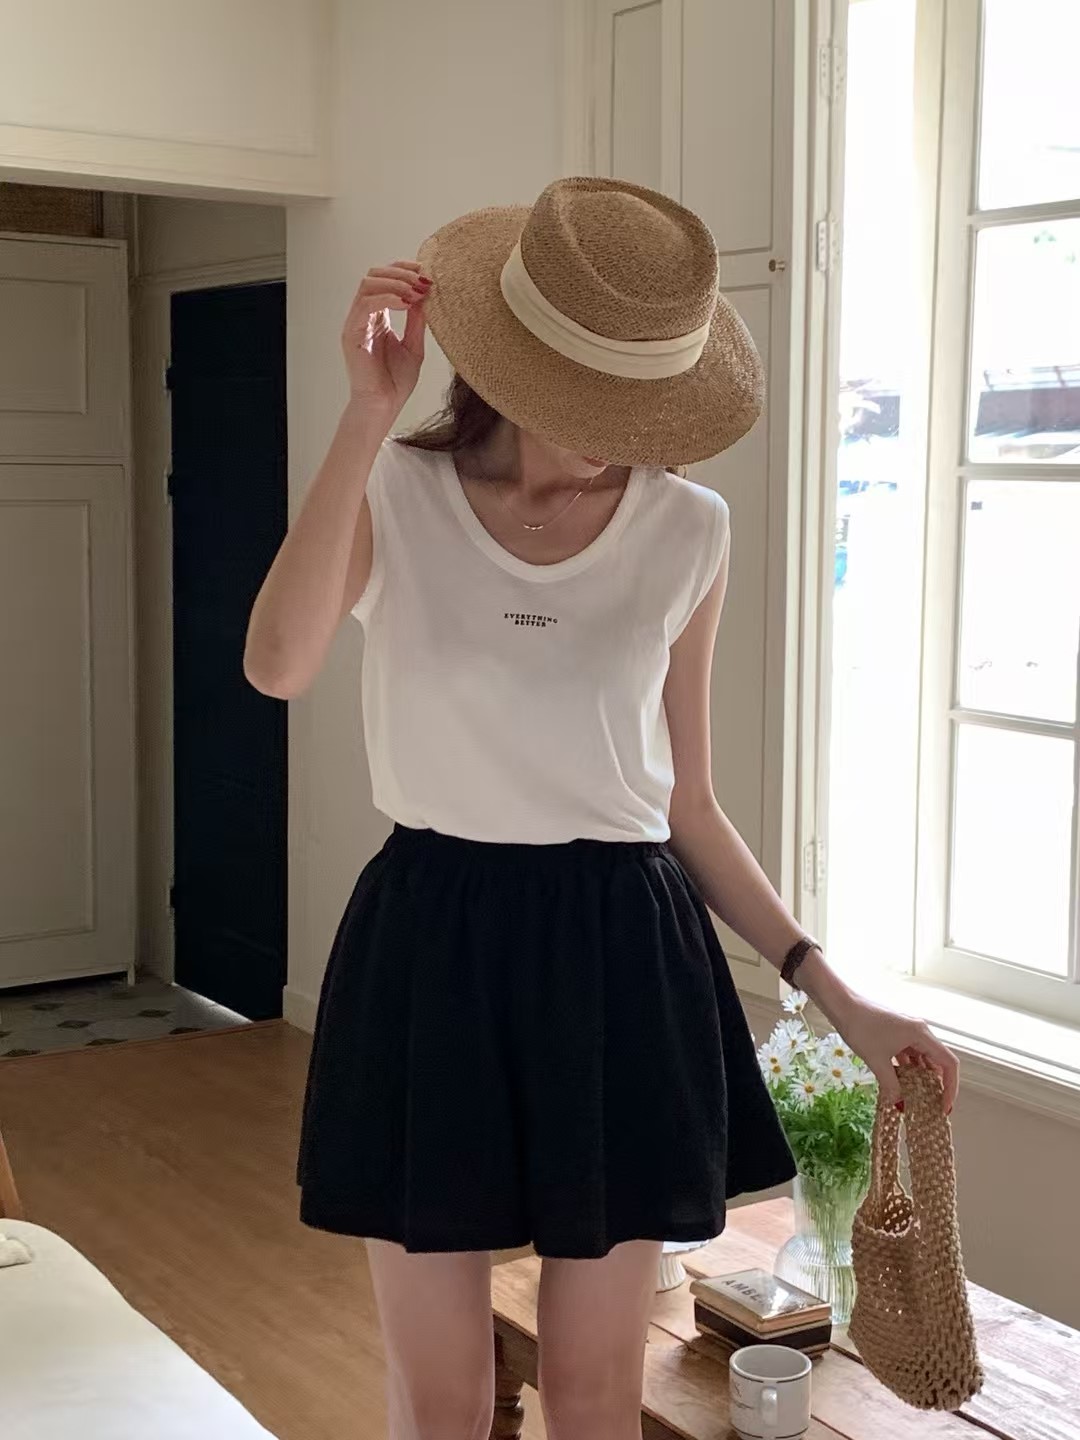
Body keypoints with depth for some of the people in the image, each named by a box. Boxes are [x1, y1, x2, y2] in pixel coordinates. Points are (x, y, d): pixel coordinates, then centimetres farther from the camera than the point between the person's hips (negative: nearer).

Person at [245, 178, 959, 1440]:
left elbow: (689, 809, 6)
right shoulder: (396, 494, -3)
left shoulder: (687, 535, 1)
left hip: (624, 958, 1)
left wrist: (834, 996, 1)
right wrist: (368, 414, -24)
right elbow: (278, 665, -24)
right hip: (433, 951, -1)